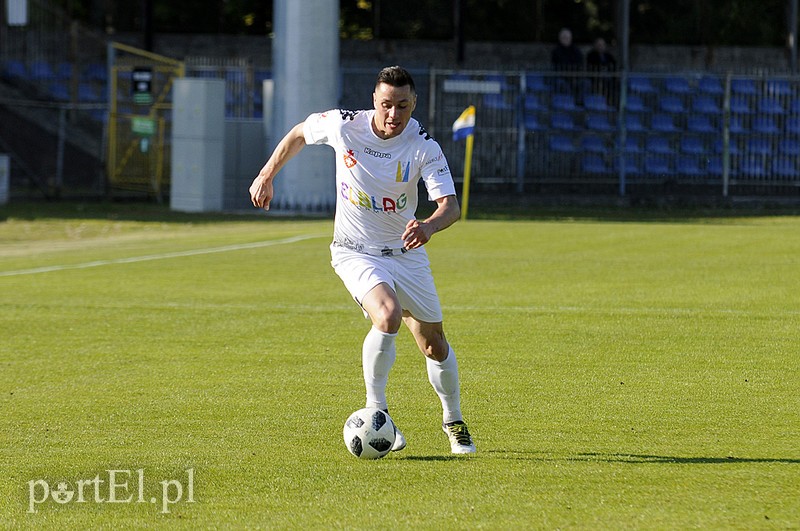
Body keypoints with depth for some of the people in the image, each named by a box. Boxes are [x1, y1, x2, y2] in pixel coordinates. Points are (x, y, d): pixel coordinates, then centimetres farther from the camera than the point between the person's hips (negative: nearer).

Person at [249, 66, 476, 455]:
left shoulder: (423, 146, -16)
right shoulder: (343, 125, -15)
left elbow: (450, 205, -26)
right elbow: (298, 134, 7)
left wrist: (429, 226, -47)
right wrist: (266, 176, 12)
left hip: (406, 253, 2)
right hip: (355, 252, -2)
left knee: (434, 345, 9)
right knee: (388, 316, -30)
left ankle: (453, 422, 35)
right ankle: (375, 413, -14)